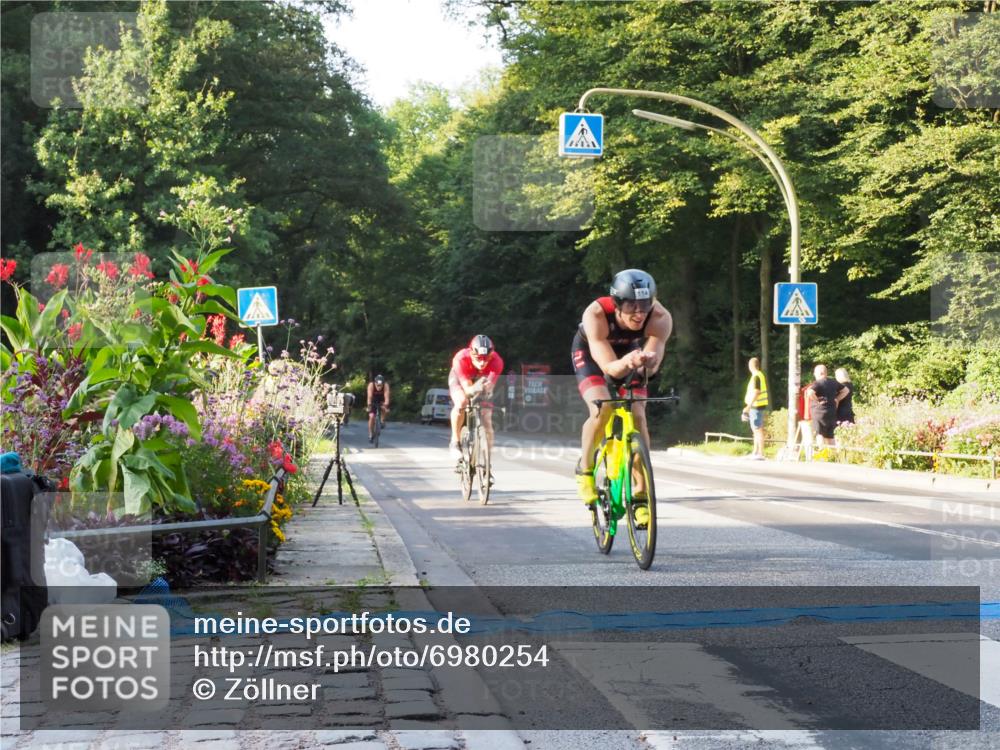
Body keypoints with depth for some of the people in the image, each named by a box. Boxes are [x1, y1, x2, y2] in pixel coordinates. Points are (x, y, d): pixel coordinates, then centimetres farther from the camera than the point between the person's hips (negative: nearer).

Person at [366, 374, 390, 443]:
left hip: (381, 401, 1)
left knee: (384, 409, -31)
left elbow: (386, 397, -37)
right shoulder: (371, 385, -31)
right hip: (373, 402, -1)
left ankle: (382, 421, -5)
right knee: (371, 417, -15)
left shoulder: (386, 385, -30)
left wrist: (386, 406, -50)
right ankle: (371, 434, -1)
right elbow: (369, 397, -38)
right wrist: (369, 407, -47)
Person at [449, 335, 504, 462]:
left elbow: (490, 386, -41)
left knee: (487, 421, -11)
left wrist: (486, 387, -64)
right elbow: (467, 389, -41)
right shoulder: (461, 359, -39)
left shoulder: (496, 361, -35)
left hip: (481, 380, 2)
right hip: (460, 379, -2)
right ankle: (454, 442, -17)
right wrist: (475, 388, -63)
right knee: (461, 402, -34)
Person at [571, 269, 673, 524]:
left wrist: (647, 360, -62)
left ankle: (640, 495, -5)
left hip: (629, 353, 2)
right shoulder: (595, 314, -39)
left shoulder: (660, 318, -34)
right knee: (602, 409, -26)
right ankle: (584, 468, -2)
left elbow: (652, 366, -39)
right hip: (590, 353, -2)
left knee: (638, 416, -13)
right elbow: (609, 367, -42)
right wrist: (628, 361, -63)